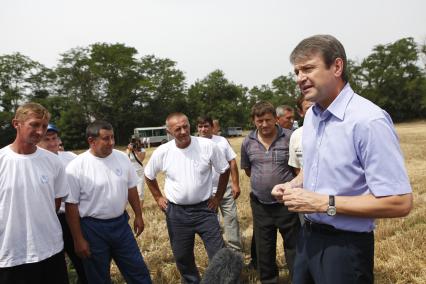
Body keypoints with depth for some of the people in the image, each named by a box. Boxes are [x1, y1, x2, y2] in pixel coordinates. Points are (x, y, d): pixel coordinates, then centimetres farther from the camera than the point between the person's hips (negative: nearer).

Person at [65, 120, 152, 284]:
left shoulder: (122, 158, -3)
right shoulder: (76, 167, -15)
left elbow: (131, 188, 9)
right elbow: (71, 205, -11)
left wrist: (138, 216, 11)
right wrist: (78, 239, -10)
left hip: (121, 223, 4)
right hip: (93, 228, -3)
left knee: (137, 269, 15)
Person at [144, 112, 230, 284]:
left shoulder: (208, 146, -14)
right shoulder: (161, 152, -9)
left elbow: (224, 170, 0)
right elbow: (148, 176, 10)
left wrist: (218, 197, 0)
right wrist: (158, 198, 7)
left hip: (204, 209, -2)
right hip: (176, 212, 2)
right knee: (182, 257, 18)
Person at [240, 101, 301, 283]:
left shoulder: (290, 137, -10)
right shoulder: (248, 142, 1)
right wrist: (262, 182, 9)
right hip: (260, 205, 4)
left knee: (294, 246, 10)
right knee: (264, 249, 18)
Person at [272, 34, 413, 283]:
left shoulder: (368, 120, -23)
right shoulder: (311, 116, 5)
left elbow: (400, 202, -24)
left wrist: (324, 203, -24)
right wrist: (293, 185, 1)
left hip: (345, 245, -7)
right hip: (308, 236, 8)